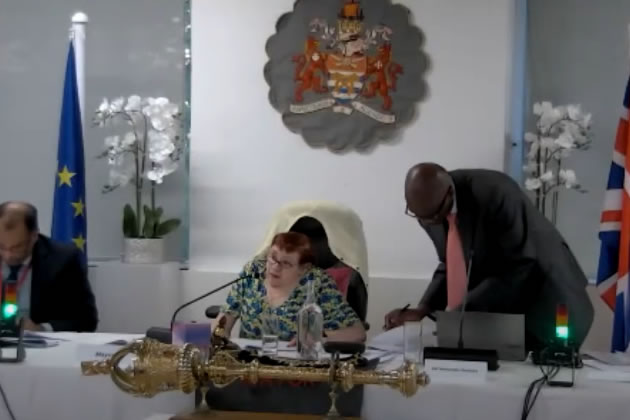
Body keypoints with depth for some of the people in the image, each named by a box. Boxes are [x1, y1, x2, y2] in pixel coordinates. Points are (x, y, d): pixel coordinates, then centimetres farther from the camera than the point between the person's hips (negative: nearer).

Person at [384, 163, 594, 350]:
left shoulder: (493, 194, -28)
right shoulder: (428, 206, -8)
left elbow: (518, 266, -25)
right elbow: (451, 265, 5)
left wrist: (464, 308, -27)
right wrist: (423, 308, -10)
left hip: (541, 302, -5)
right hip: (490, 307, 6)